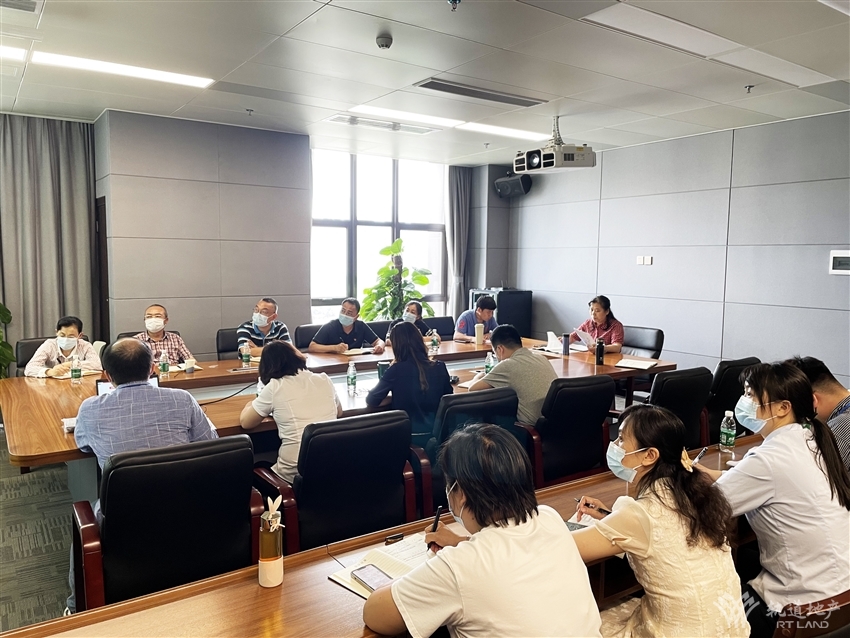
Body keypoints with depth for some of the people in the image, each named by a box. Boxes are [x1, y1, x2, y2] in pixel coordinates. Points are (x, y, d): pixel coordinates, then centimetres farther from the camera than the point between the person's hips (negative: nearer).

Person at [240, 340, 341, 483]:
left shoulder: (274, 387, -6)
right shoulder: (324, 379, 5)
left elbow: (245, 422, 7)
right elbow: (339, 412, 23)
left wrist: (250, 405, 26)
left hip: (297, 472, -5)